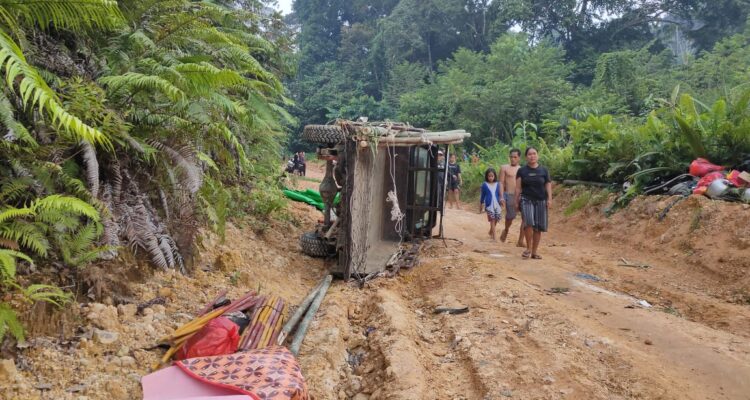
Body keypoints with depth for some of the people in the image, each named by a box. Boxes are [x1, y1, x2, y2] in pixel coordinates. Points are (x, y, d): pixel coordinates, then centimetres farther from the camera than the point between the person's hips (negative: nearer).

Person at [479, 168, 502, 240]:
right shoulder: (484, 184, -1)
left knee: (496, 220, 7)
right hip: (489, 205, -3)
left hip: (497, 205, 3)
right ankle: (493, 236, -5)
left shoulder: (497, 184, 5)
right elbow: (483, 195, 7)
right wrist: (481, 205, 11)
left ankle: (491, 232, 32)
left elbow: (499, 194, 13)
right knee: (492, 220, -6)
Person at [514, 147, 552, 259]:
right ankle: (528, 248, -4)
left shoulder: (544, 170, 6)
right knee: (528, 222, -22)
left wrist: (549, 199, -5)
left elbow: (548, 186, 6)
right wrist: (516, 201, 0)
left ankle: (535, 251, 14)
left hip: (541, 201, 2)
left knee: (538, 227, 2)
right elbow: (518, 187, 4)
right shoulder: (522, 171, 3)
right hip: (526, 200, -2)